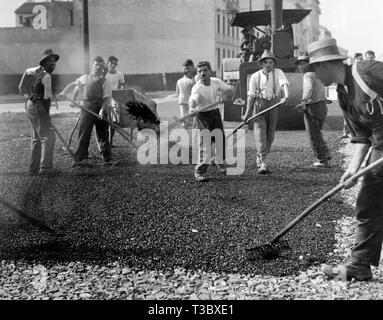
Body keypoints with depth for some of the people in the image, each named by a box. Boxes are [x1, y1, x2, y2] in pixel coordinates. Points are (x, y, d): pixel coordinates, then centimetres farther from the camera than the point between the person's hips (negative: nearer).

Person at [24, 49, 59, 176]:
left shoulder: (39, 70, 11)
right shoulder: (46, 75, -15)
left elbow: (27, 71, 32)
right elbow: (47, 97, -15)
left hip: (31, 106, 10)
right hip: (38, 108, -10)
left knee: (37, 138, 13)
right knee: (48, 136, -14)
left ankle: (34, 169, 16)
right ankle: (46, 167, -20)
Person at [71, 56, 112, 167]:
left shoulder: (105, 82, -4)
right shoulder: (85, 78, 7)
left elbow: (107, 98, -11)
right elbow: (77, 86, 27)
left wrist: (102, 110, -24)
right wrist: (73, 99, 27)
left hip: (100, 108, -2)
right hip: (87, 107, 2)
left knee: (102, 134, 10)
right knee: (84, 133, -4)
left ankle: (106, 157, 26)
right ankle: (79, 158, -4)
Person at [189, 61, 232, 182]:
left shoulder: (216, 81, -6)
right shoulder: (197, 88, -23)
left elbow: (229, 89, 7)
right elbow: (193, 99, -42)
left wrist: (220, 94, -14)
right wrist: (192, 108, -65)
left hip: (215, 113, 6)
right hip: (202, 116, -5)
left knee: (221, 140, 11)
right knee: (204, 143, -15)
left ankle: (218, 161, 39)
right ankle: (199, 172, -8)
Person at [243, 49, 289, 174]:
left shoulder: (278, 72, -1)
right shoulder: (255, 76, 0)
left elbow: (285, 84, -20)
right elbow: (251, 95, 2)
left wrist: (286, 96, -40)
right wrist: (248, 112, 0)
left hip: (273, 105, 2)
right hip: (259, 105, -1)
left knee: (270, 135, 8)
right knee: (260, 132, -13)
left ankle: (260, 158, 30)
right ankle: (263, 163, -19)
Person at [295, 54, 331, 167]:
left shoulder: (308, 75, -12)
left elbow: (309, 89, -33)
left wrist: (303, 101, -44)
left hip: (312, 107, -8)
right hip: (323, 106, 9)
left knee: (314, 136, 2)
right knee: (318, 132, 23)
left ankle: (321, 160, 6)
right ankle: (325, 154, 15)